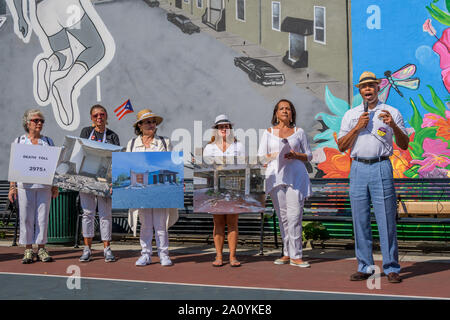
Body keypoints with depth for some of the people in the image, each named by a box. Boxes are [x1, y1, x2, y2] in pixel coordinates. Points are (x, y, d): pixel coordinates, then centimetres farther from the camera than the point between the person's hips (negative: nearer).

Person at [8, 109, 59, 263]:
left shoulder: (48, 141, 11)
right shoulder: (19, 141, 8)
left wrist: (55, 186, 6)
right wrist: (12, 187, -2)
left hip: (44, 185, 1)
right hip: (25, 185, -1)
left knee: (43, 217, 1)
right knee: (26, 217, 0)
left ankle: (41, 248, 11)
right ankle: (28, 250, 9)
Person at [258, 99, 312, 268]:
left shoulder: (298, 132, 11)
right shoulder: (268, 132, 13)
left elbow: (308, 156, 12)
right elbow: (261, 156, 10)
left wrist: (295, 155, -8)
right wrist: (275, 155, -8)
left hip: (295, 176, -1)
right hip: (276, 176, 2)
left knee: (294, 216, -8)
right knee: (282, 217, 3)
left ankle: (295, 256, -5)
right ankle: (287, 254, 11)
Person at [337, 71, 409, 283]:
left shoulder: (391, 112, 9)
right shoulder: (351, 115, 15)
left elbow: (404, 145, 4)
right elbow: (341, 146, 7)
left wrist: (393, 126, -14)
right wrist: (358, 127, -5)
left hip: (381, 168, -2)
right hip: (358, 168, 3)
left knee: (386, 220, -5)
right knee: (360, 220, 4)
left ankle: (391, 268, 3)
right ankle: (365, 267, 12)